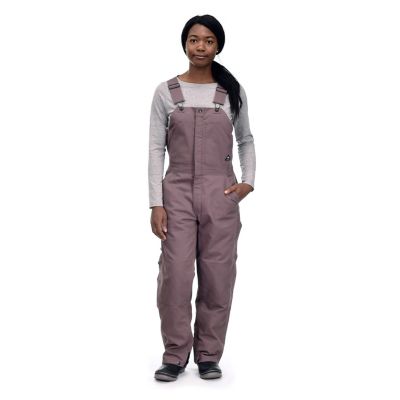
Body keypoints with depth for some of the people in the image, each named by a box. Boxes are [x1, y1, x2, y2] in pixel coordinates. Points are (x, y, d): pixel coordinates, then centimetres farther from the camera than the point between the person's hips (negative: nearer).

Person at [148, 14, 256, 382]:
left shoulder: (232, 92, 4)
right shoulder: (166, 92, 1)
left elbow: (246, 140, 15)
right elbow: (156, 149, 0)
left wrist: (248, 181, 0)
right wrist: (156, 203, -7)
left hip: (220, 194, 1)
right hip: (177, 192, -1)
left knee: (217, 277, 4)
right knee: (175, 275, -4)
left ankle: (209, 355, 18)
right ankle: (175, 355, 11)